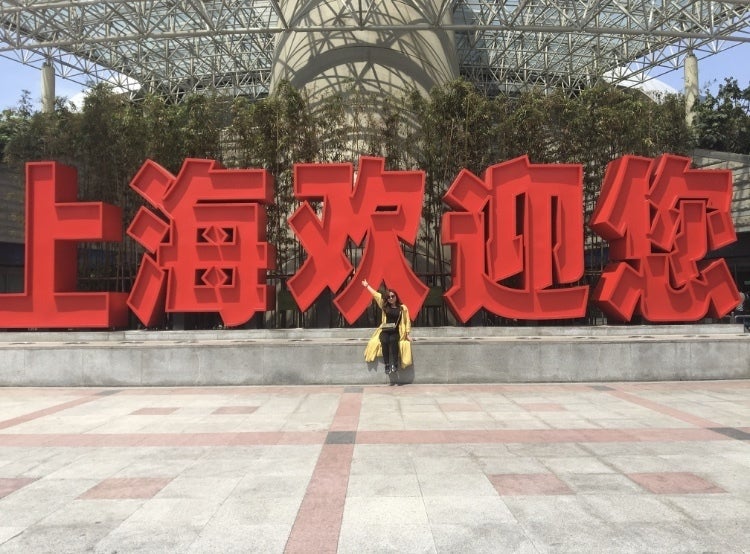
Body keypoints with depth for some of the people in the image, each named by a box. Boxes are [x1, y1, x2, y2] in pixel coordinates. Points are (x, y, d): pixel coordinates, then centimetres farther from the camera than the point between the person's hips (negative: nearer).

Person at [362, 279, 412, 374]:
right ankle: (387, 365, -31)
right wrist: (367, 286, 25)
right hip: (385, 331, 1)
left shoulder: (403, 308, 8)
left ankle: (395, 364, -37)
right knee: (384, 341, -32)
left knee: (393, 340, -35)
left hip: (396, 331, -1)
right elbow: (376, 294, 19)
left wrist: (408, 334, -2)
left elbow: (407, 321, 7)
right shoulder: (384, 306, 14)